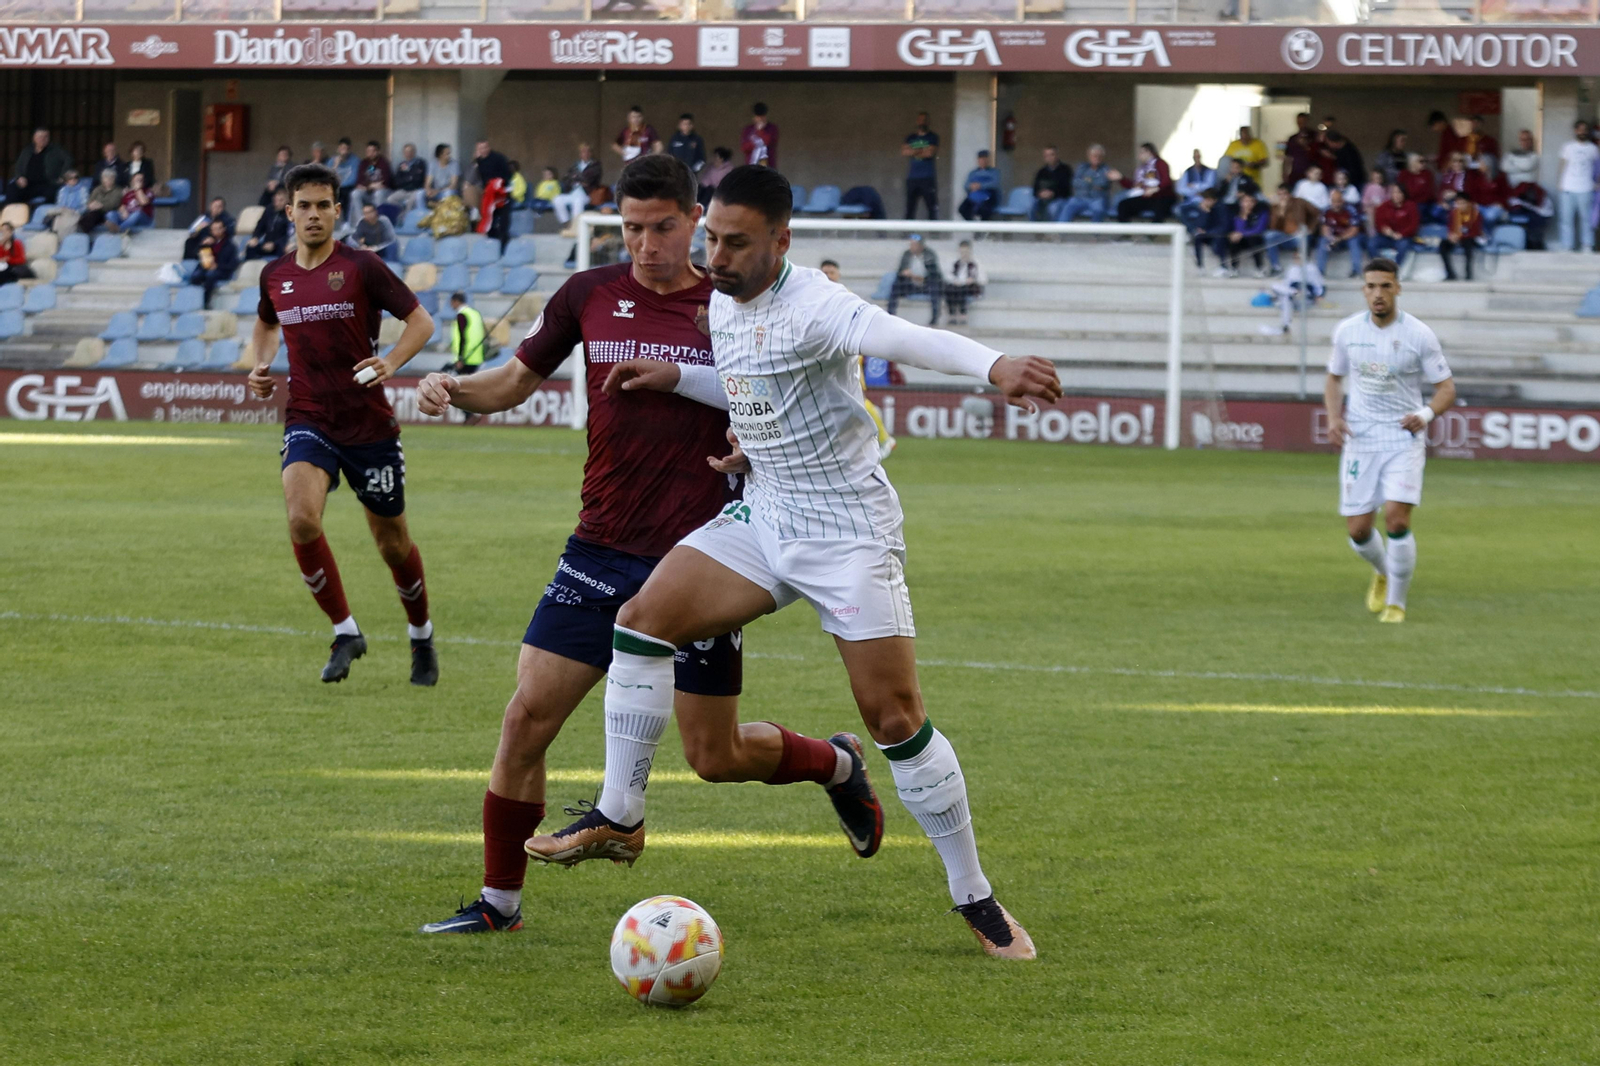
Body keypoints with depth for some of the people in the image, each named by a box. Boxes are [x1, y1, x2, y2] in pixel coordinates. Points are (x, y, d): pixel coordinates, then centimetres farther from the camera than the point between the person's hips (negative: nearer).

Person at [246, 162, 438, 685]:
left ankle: (421, 636, 35)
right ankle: (345, 632, -8)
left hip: (369, 423, -2)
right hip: (308, 420, 2)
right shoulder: (275, 275, 6)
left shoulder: (360, 267, -7)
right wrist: (262, 366, 8)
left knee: (393, 542, 8)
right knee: (302, 519, -24)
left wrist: (390, 363, -22)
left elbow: (420, 321, -4)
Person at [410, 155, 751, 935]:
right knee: (527, 717, -6)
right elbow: (517, 379, 15)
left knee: (718, 754, 0)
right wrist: (452, 389, -5)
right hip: (602, 551, 3)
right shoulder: (590, 296, 3)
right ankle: (499, 903, 7)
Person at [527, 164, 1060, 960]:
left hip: (847, 528, -7)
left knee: (896, 717, -9)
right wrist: (677, 379, 9)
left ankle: (976, 901, 4)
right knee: (642, 620, -11)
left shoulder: (811, 307, -22)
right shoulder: (722, 305, 5)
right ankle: (619, 819, 2)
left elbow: (901, 338, -42)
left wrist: (993, 365, -60)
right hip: (762, 516, 7)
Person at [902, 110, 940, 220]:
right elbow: (904, 151, 1)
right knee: (910, 206, 0)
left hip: (928, 178, -3)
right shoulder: (910, 137, 15)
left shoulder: (932, 137, 5)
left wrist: (914, 152, 1)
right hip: (912, 177, 3)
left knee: (933, 206, -9)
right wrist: (921, 151, -7)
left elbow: (931, 153, -8)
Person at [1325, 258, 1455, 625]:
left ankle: (1396, 603, -1)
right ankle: (1382, 572, 36)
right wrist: (1334, 417, -1)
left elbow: (1446, 388, -1)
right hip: (1359, 440, 3)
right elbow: (1334, 377, 17)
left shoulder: (1419, 335, -7)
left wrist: (1426, 414, -22)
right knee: (1358, 530, 1)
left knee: (1397, 520, -18)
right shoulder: (1347, 331, 2)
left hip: (1403, 439, -3)